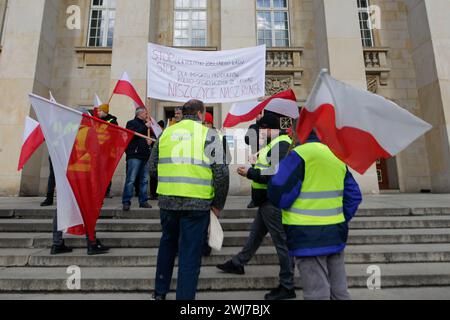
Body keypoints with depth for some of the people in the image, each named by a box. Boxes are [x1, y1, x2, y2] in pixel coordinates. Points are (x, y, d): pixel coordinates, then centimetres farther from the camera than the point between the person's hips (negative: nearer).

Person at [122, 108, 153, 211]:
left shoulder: (144, 125, 26)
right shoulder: (131, 123, 4)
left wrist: (150, 141, 12)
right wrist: (145, 127, -12)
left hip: (144, 156, 7)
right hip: (134, 156, -7)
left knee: (144, 180, 6)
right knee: (131, 180, -9)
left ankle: (143, 201, 13)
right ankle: (126, 202, -4)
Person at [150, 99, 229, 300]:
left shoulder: (166, 133, 7)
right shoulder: (208, 134, -3)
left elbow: (152, 166, 12)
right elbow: (221, 173, -9)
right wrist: (217, 204, 2)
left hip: (167, 201, 5)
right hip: (197, 203, -4)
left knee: (168, 244, 25)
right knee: (190, 253, 9)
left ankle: (160, 292, 40)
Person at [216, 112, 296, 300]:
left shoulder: (282, 144, -18)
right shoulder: (274, 143, 15)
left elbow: (276, 174, -27)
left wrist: (250, 173, -17)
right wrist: (252, 170, 4)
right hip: (267, 201, 11)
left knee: (281, 242, 1)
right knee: (255, 234, 23)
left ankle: (287, 287, 16)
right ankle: (238, 263, 41)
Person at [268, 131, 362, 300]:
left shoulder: (299, 154, -13)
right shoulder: (337, 155, 10)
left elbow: (278, 194, -17)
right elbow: (354, 196, 13)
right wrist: (339, 219, 18)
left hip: (308, 236, -7)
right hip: (335, 233, 8)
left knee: (317, 294, 2)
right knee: (339, 291, 19)